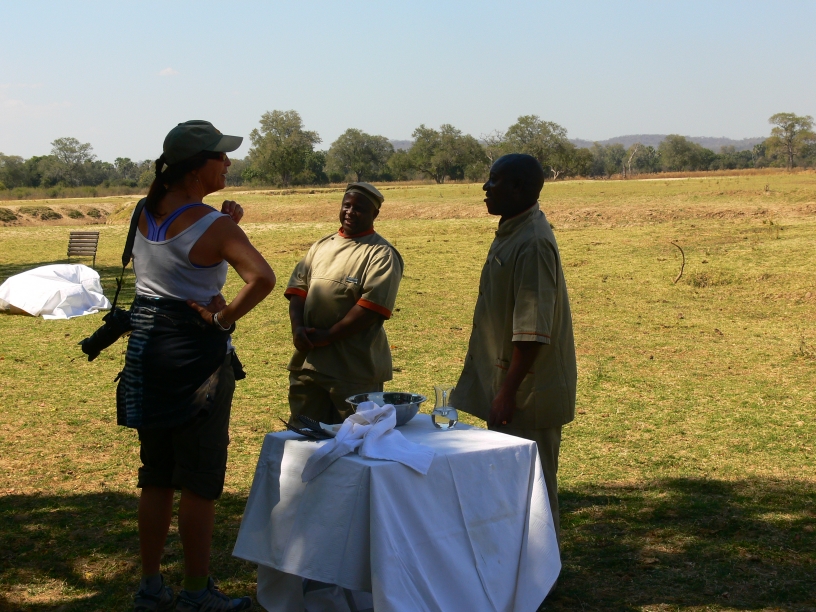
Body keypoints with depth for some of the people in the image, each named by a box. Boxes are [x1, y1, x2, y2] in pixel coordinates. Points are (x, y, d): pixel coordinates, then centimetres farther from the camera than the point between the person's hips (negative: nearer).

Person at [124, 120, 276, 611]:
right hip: (195, 350, -7)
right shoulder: (213, 225, -17)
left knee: (156, 474, 16)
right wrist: (225, 317, -18)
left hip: (146, 348, 7)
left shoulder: (147, 211, 5)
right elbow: (263, 278, -31)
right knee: (200, 479, 3)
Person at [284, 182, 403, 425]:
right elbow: (298, 289, 9)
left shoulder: (381, 254, -5)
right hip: (307, 363, 6)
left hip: (354, 369, -6)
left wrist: (327, 336, -18)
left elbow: (372, 306, -16)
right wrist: (298, 328, -9)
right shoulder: (321, 246, 15)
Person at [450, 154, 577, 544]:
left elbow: (534, 330, -25)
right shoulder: (512, 232, 11)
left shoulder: (532, 242, -21)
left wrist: (508, 391, -23)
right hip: (510, 384, 10)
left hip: (529, 394, -10)